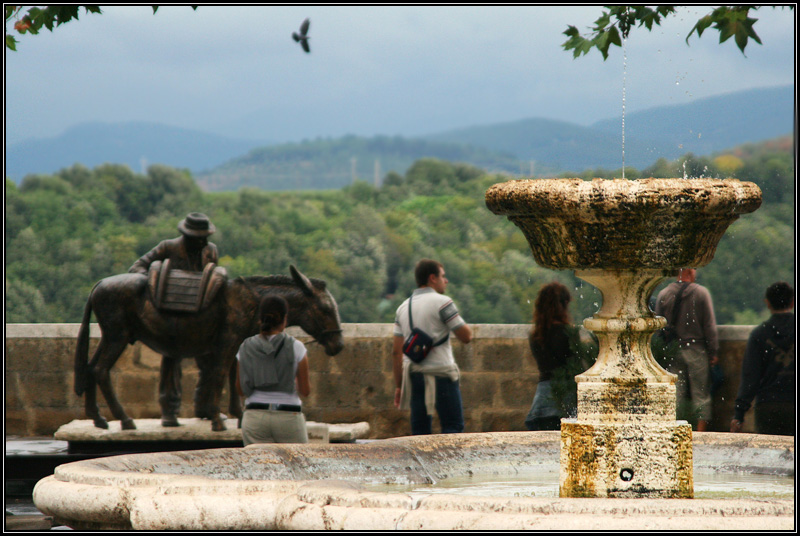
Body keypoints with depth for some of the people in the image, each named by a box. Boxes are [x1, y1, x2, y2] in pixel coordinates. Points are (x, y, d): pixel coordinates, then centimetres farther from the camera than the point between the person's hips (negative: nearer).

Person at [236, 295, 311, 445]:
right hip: (288, 416, -2)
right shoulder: (295, 347, -6)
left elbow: (241, 390, 8)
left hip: (254, 417, 2)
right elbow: (305, 391, -3)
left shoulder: (246, 347, 2)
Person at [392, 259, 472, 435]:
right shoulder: (442, 302, -6)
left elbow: (396, 351, 13)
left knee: (420, 430, 7)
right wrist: (462, 322, 15)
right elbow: (466, 337, -6)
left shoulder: (403, 307, 13)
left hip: (414, 374, 6)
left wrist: (399, 385, 16)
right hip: (440, 374, -6)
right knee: (453, 427, -4)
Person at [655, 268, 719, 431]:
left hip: (672, 350, 3)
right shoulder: (701, 293, -6)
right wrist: (713, 352, -1)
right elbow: (710, 325, -6)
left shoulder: (663, 295, 2)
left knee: (675, 393, 7)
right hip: (696, 350, -3)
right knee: (701, 393, 2)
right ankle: (701, 430, -1)